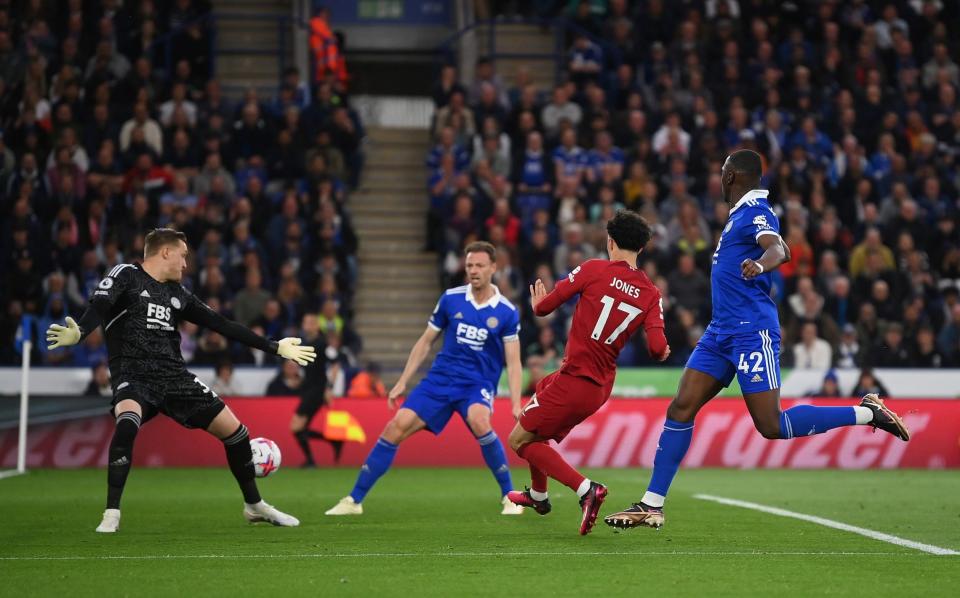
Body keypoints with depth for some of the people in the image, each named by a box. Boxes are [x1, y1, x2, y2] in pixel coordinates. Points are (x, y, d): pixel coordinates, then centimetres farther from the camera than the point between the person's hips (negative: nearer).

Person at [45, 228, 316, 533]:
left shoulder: (178, 293, 17)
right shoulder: (125, 276, 1)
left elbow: (220, 324, 19)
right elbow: (99, 307, -16)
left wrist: (274, 347, 19)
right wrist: (79, 332, -39)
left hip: (174, 375, 6)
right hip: (133, 375, -6)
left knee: (234, 430, 4)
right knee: (127, 423, -37)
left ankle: (254, 506, 26)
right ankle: (111, 515, -26)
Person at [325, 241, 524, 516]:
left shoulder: (507, 312, -4)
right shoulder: (451, 299, 1)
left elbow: (513, 362, -3)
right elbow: (425, 342, 11)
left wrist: (516, 403, -15)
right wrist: (402, 382, 7)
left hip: (478, 383, -3)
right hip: (439, 379, 3)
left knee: (478, 421, -35)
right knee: (396, 427, -11)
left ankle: (509, 496, -18)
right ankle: (354, 499, -1)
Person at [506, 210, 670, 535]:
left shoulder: (594, 270, -10)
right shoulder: (651, 294, 0)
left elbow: (543, 306, -5)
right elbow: (658, 348, -11)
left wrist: (538, 303, 19)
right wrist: (663, 351, 13)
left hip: (574, 380, -7)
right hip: (601, 386, 7)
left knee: (521, 440, 1)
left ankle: (586, 489, -17)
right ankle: (538, 495, 44)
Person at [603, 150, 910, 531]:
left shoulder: (756, 211, -11)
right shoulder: (741, 214, 16)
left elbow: (777, 249, -31)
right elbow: (781, 251, 30)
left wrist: (759, 264, -52)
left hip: (752, 331, -9)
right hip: (721, 331, 9)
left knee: (772, 426, -12)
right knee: (681, 408, 0)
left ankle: (866, 413, 1)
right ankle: (652, 506, 1)